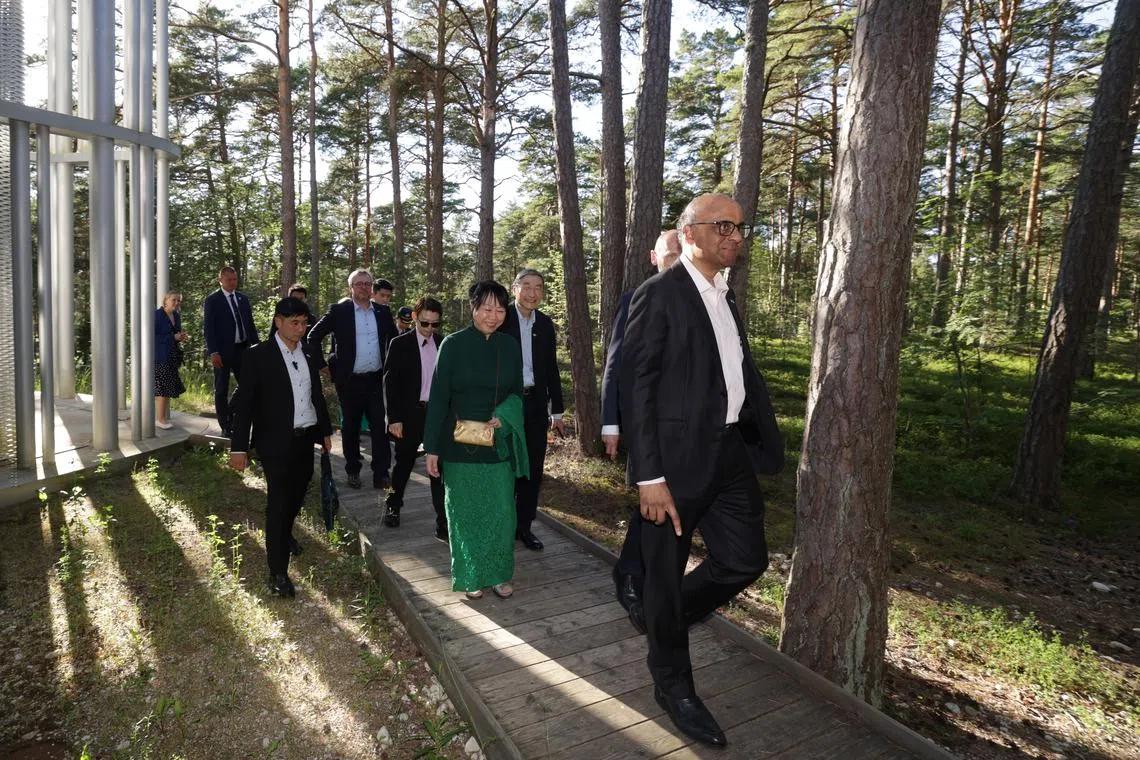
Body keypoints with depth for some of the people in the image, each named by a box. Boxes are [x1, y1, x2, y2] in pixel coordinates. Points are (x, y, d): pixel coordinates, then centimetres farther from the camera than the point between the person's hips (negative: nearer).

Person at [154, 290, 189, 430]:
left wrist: (181, 337, 0)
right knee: (163, 387, -7)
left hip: (173, 356, 8)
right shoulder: (157, 314, -11)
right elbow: (153, 336, -15)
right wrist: (173, 337, -20)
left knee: (168, 387, 11)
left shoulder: (177, 315, 11)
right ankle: (160, 419, -1)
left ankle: (164, 416, 20)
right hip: (160, 356, -8)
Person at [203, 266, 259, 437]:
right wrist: (213, 352, -16)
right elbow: (208, 328, -8)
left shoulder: (243, 298, 11)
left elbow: (250, 324, 14)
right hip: (222, 351, -5)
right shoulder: (212, 300, -4)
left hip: (242, 349, 5)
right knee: (221, 390, 5)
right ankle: (226, 428, 12)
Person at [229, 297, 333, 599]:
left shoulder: (309, 353, 7)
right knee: (278, 500, -2)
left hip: (305, 438, 6)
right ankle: (278, 572, 7)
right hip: (276, 442, -5)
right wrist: (239, 447, -12)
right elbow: (242, 402, -10)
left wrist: (325, 430, 16)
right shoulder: (258, 356, -10)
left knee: (297, 493, 20)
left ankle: (285, 534, 49)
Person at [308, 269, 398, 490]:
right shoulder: (339, 311, -3)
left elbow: (394, 339, 19)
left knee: (381, 426, 0)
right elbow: (314, 336, 0)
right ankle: (353, 471, 24)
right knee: (351, 428, 10)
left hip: (377, 379, 2)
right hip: (350, 381, -2)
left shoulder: (383, 312, 7)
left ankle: (381, 474, 6)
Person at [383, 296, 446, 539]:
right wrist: (394, 418, -9)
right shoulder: (400, 344, -4)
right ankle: (393, 506, 39)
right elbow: (391, 383, -5)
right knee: (404, 464, 14)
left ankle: (443, 523, 4)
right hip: (411, 414, -1)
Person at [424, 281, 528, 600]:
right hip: (460, 444, -2)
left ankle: (499, 574, 23)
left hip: (499, 444, 3)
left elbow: (517, 394, 10)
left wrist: (504, 415, -12)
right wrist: (432, 447, -8)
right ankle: (471, 576, 24)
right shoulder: (453, 344, -7)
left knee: (501, 512, 4)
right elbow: (438, 397, -6)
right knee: (464, 512, 8)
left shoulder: (511, 347, 3)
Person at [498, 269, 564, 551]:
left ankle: (524, 525, 22)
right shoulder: (501, 318, -6)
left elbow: (551, 369, 11)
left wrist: (556, 411, 8)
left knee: (533, 468, 8)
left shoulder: (545, 324, 7)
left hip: (535, 403, 4)